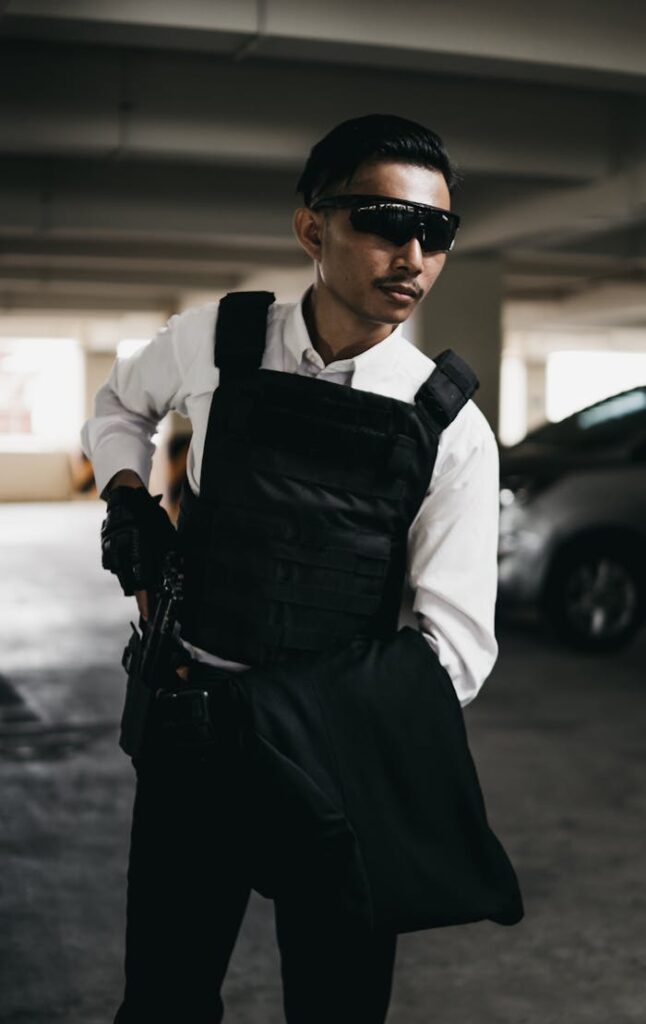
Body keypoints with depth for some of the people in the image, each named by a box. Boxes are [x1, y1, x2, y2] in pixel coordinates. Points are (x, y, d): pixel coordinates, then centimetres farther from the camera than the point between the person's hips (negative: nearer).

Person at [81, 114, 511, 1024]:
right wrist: (128, 499, 1)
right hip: (189, 715, 1)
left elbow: (456, 645, -11)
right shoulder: (214, 339, -4)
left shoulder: (452, 429, -8)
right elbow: (119, 406, 19)